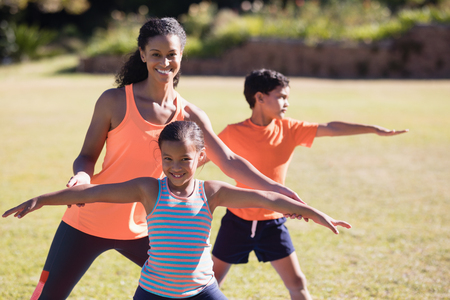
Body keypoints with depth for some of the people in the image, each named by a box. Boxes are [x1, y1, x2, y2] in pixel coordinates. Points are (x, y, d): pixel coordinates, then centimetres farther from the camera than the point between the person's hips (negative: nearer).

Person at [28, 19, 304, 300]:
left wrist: (274, 188, -14)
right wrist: (82, 176, -27)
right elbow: (87, 156, -4)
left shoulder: (189, 116, -1)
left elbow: (229, 162, -3)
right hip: (89, 223, -3)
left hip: (142, 229, 3)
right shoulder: (115, 102, -10)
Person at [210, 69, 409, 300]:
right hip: (238, 221, -2)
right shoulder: (233, 133, -12)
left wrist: (375, 129, -10)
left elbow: (330, 128, -6)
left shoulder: (289, 129, -4)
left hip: (273, 223, 3)